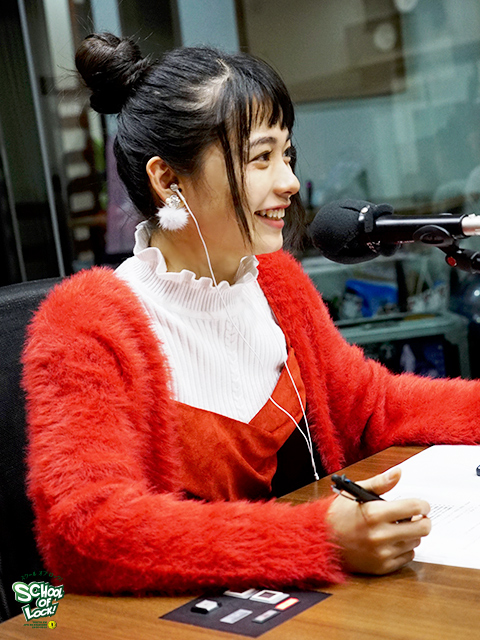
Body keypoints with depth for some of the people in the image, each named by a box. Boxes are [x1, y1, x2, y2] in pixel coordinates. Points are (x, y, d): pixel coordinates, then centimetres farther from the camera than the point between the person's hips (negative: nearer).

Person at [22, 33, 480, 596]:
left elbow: (375, 406, 14)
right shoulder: (85, 328, -15)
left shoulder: (278, 282, 8)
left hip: (312, 600, 7)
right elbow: (87, 530, -27)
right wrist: (324, 539, -35)